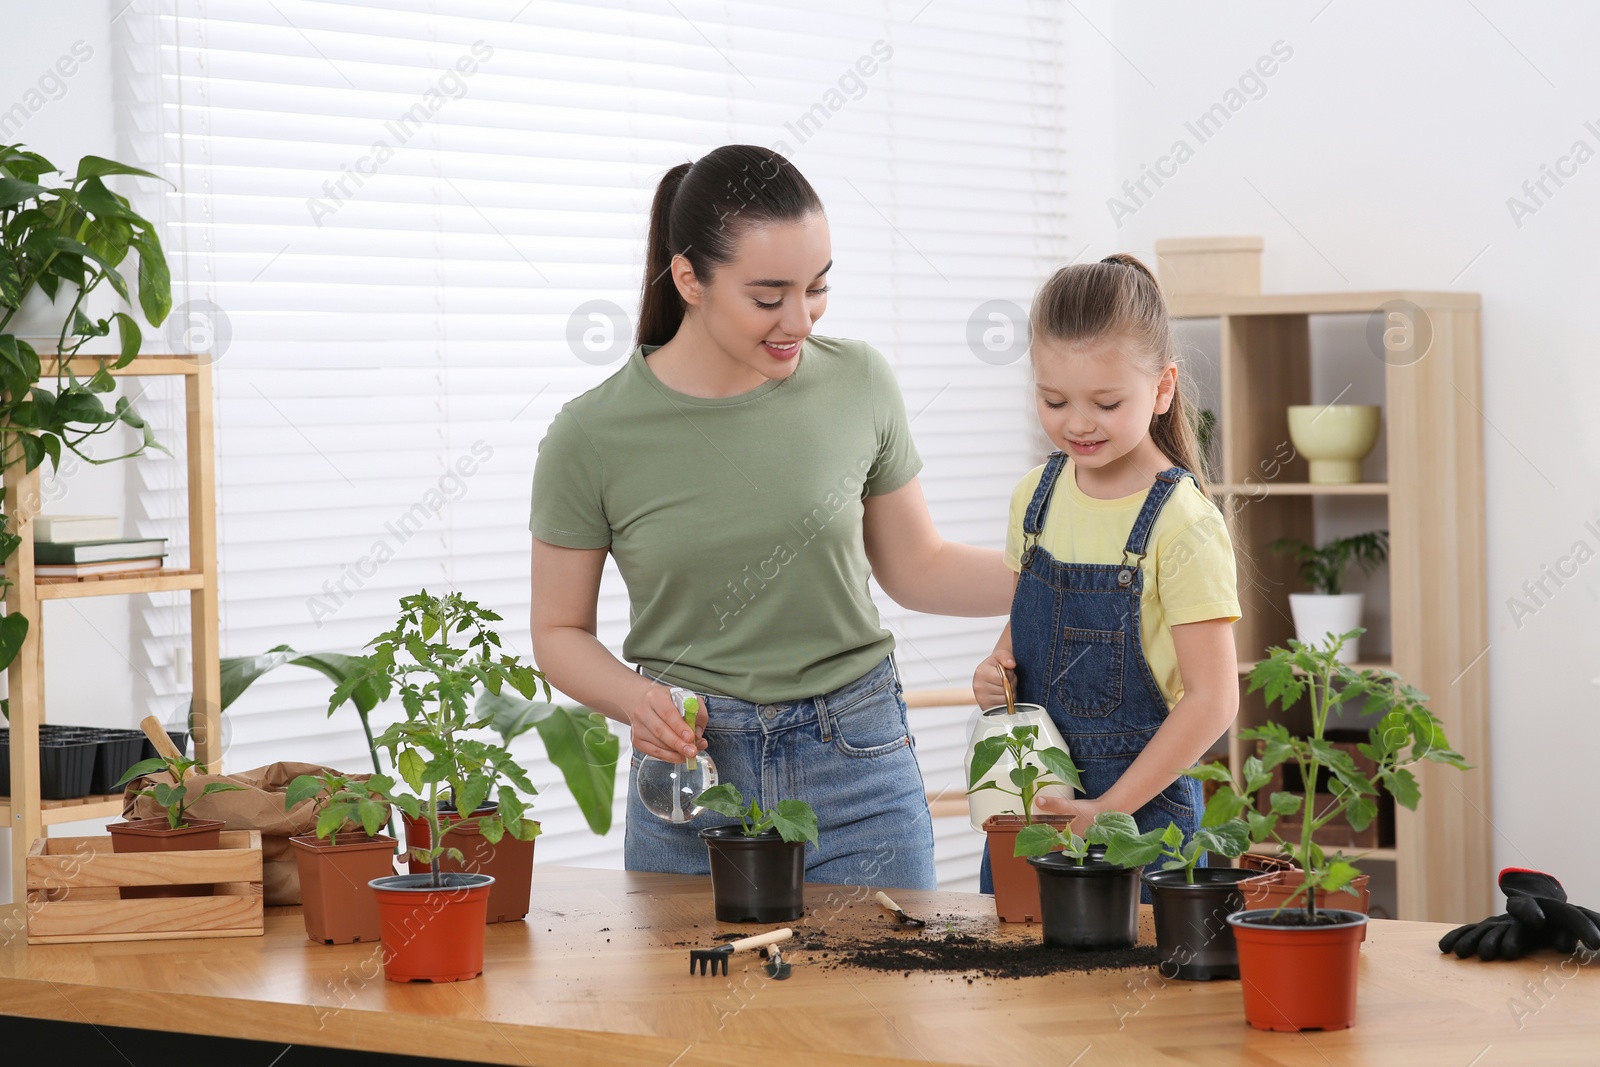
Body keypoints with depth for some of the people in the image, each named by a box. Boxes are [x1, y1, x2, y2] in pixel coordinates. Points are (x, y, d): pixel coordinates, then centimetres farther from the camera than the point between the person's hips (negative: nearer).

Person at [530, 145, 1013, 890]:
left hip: (856, 772, 1)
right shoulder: (593, 437, -8)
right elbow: (560, 632, 2)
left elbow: (915, 569, 9)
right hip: (690, 775, -1)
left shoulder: (856, 384, -3)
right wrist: (634, 699, -17)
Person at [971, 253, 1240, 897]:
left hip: (1143, 801, -5)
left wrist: (1110, 808, -18)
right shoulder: (1037, 496, 4)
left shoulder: (1181, 523, -15)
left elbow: (1212, 700, -15)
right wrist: (997, 669, -1)